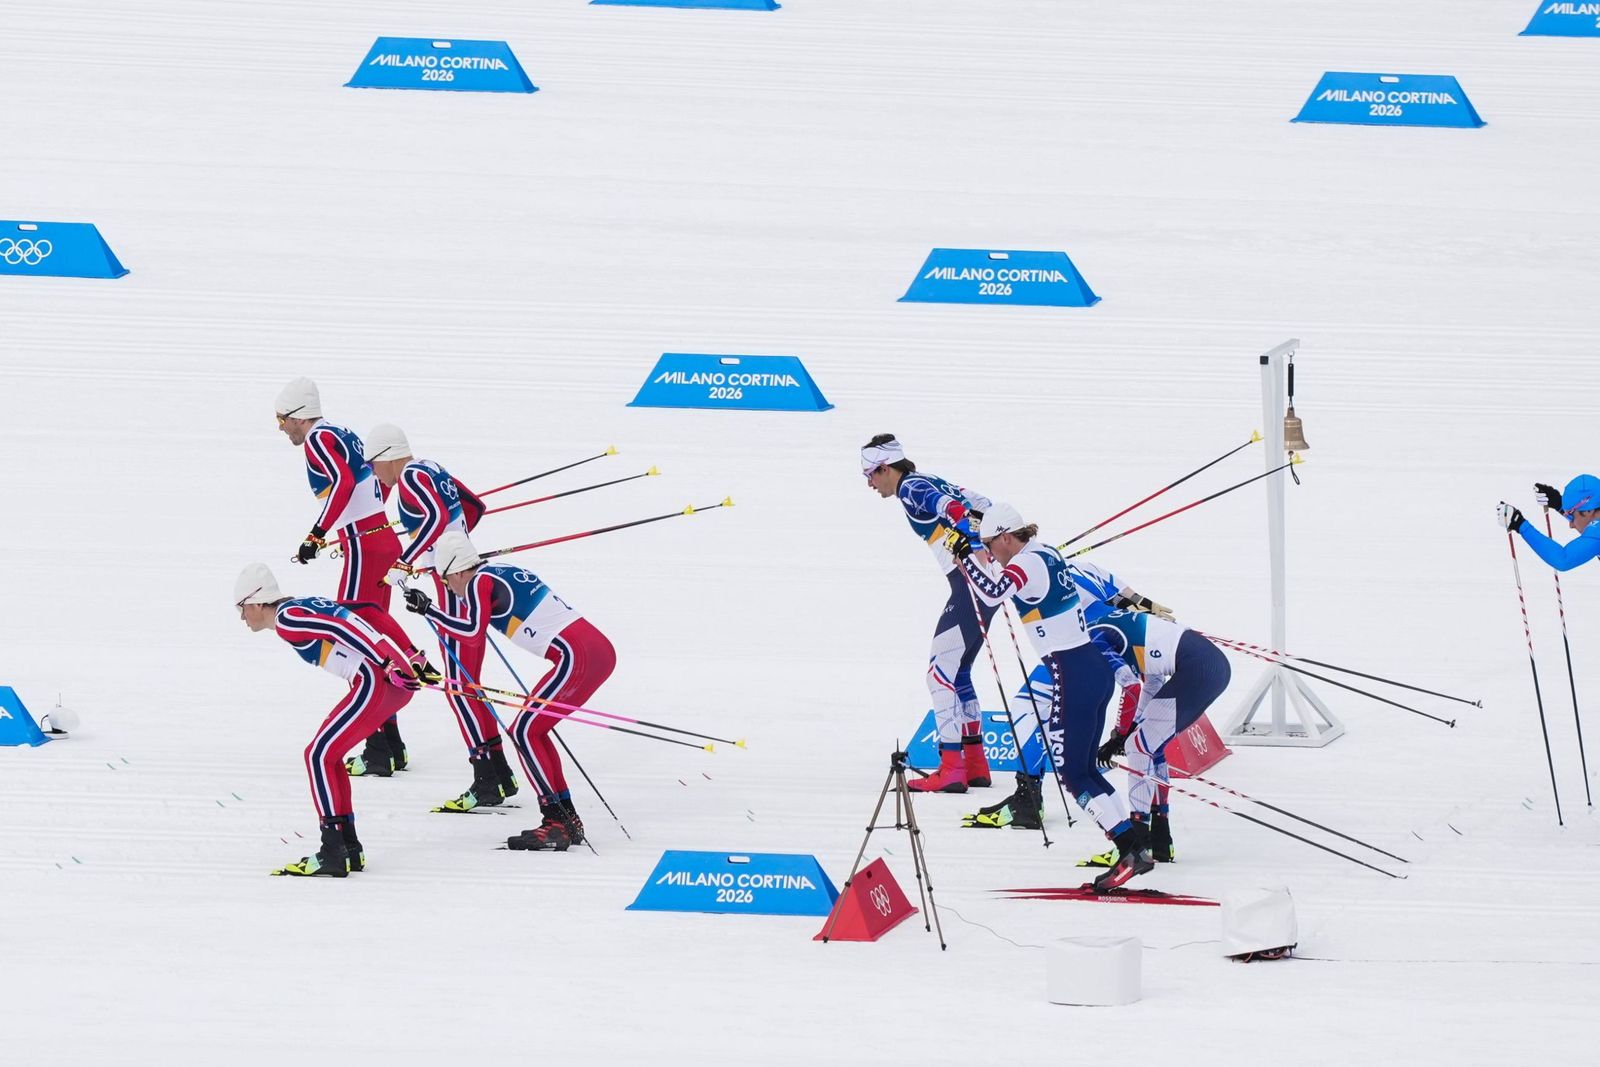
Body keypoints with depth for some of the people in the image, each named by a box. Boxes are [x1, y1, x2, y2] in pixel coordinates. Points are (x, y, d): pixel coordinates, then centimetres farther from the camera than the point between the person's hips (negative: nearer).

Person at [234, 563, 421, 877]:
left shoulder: (286, 618, -7)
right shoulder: (302, 607, 21)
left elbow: (342, 630, -18)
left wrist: (389, 663, -24)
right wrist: (399, 661, 17)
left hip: (376, 680, -9)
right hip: (395, 678, 9)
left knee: (319, 755, -4)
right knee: (328, 755, 18)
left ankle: (334, 853, -6)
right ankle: (348, 848, 20)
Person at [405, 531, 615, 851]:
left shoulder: (479, 583, -4)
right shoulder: (505, 571, 21)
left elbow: (473, 632, -19)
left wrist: (426, 610, -11)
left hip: (576, 657, -9)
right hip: (601, 649, 9)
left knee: (524, 731, -3)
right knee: (533, 730, 17)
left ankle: (556, 824, -9)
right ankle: (567, 819, 16)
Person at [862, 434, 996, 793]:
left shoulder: (911, 489, -6)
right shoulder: (927, 484, 21)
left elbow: (954, 509, -23)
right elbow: (981, 505, 23)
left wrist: (974, 550, -35)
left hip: (973, 577, -10)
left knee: (941, 669, -9)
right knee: (956, 670, 16)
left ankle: (952, 768, -13)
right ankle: (975, 764, 18)